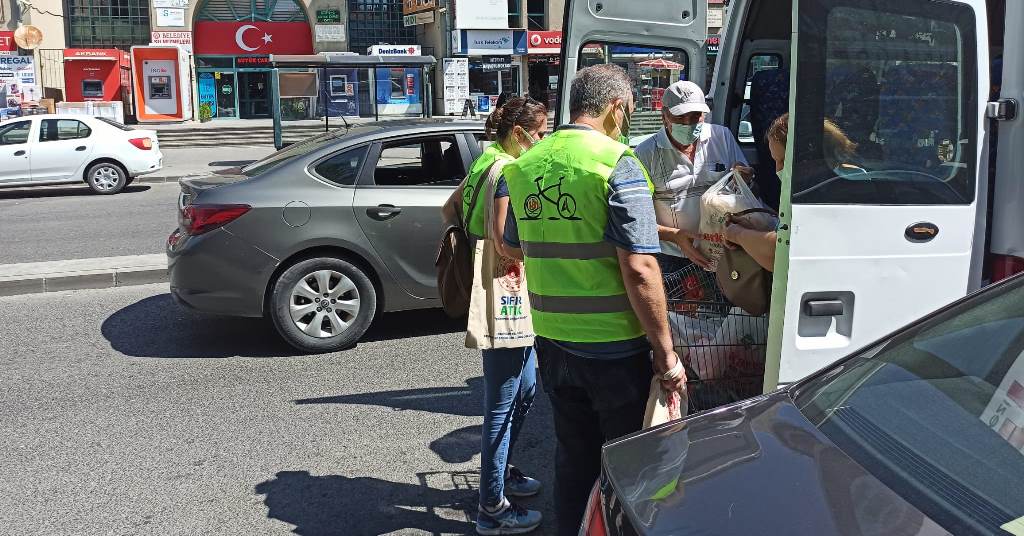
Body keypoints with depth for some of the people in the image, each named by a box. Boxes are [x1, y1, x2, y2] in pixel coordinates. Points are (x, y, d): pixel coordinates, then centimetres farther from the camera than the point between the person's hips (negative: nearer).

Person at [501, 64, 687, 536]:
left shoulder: (525, 165, 5)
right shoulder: (617, 164, -14)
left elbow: (516, 248, 18)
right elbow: (639, 270, -20)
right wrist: (666, 354, -13)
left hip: (552, 341, 6)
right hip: (614, 346, -6)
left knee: (573, 457, 21)